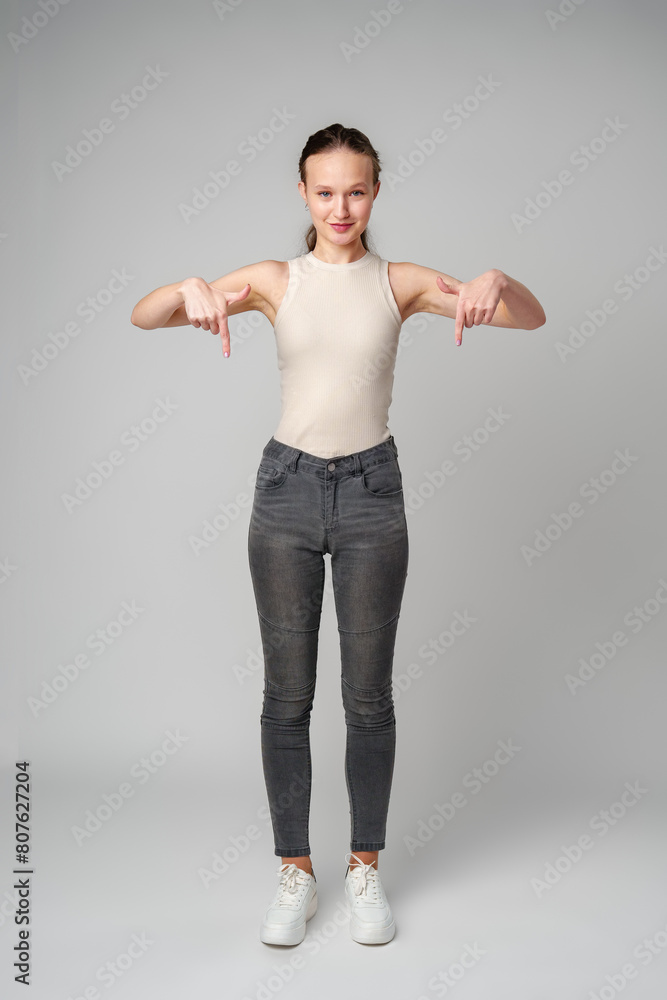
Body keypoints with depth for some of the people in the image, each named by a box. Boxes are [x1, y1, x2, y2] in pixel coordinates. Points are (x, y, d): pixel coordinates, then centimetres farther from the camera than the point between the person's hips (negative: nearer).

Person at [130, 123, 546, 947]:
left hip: (371, 492, 0)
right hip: (286, 486, 0)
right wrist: (193, 289, -30)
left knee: (369, 695, 8)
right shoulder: (273, 281, 1)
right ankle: (295, 872, 26)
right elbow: (143, 316, -8)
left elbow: (531, 318, -7)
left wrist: (495, 279, -29)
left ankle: (365, 869, 27)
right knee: (286, 694, 8)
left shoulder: (400, 283, 1)